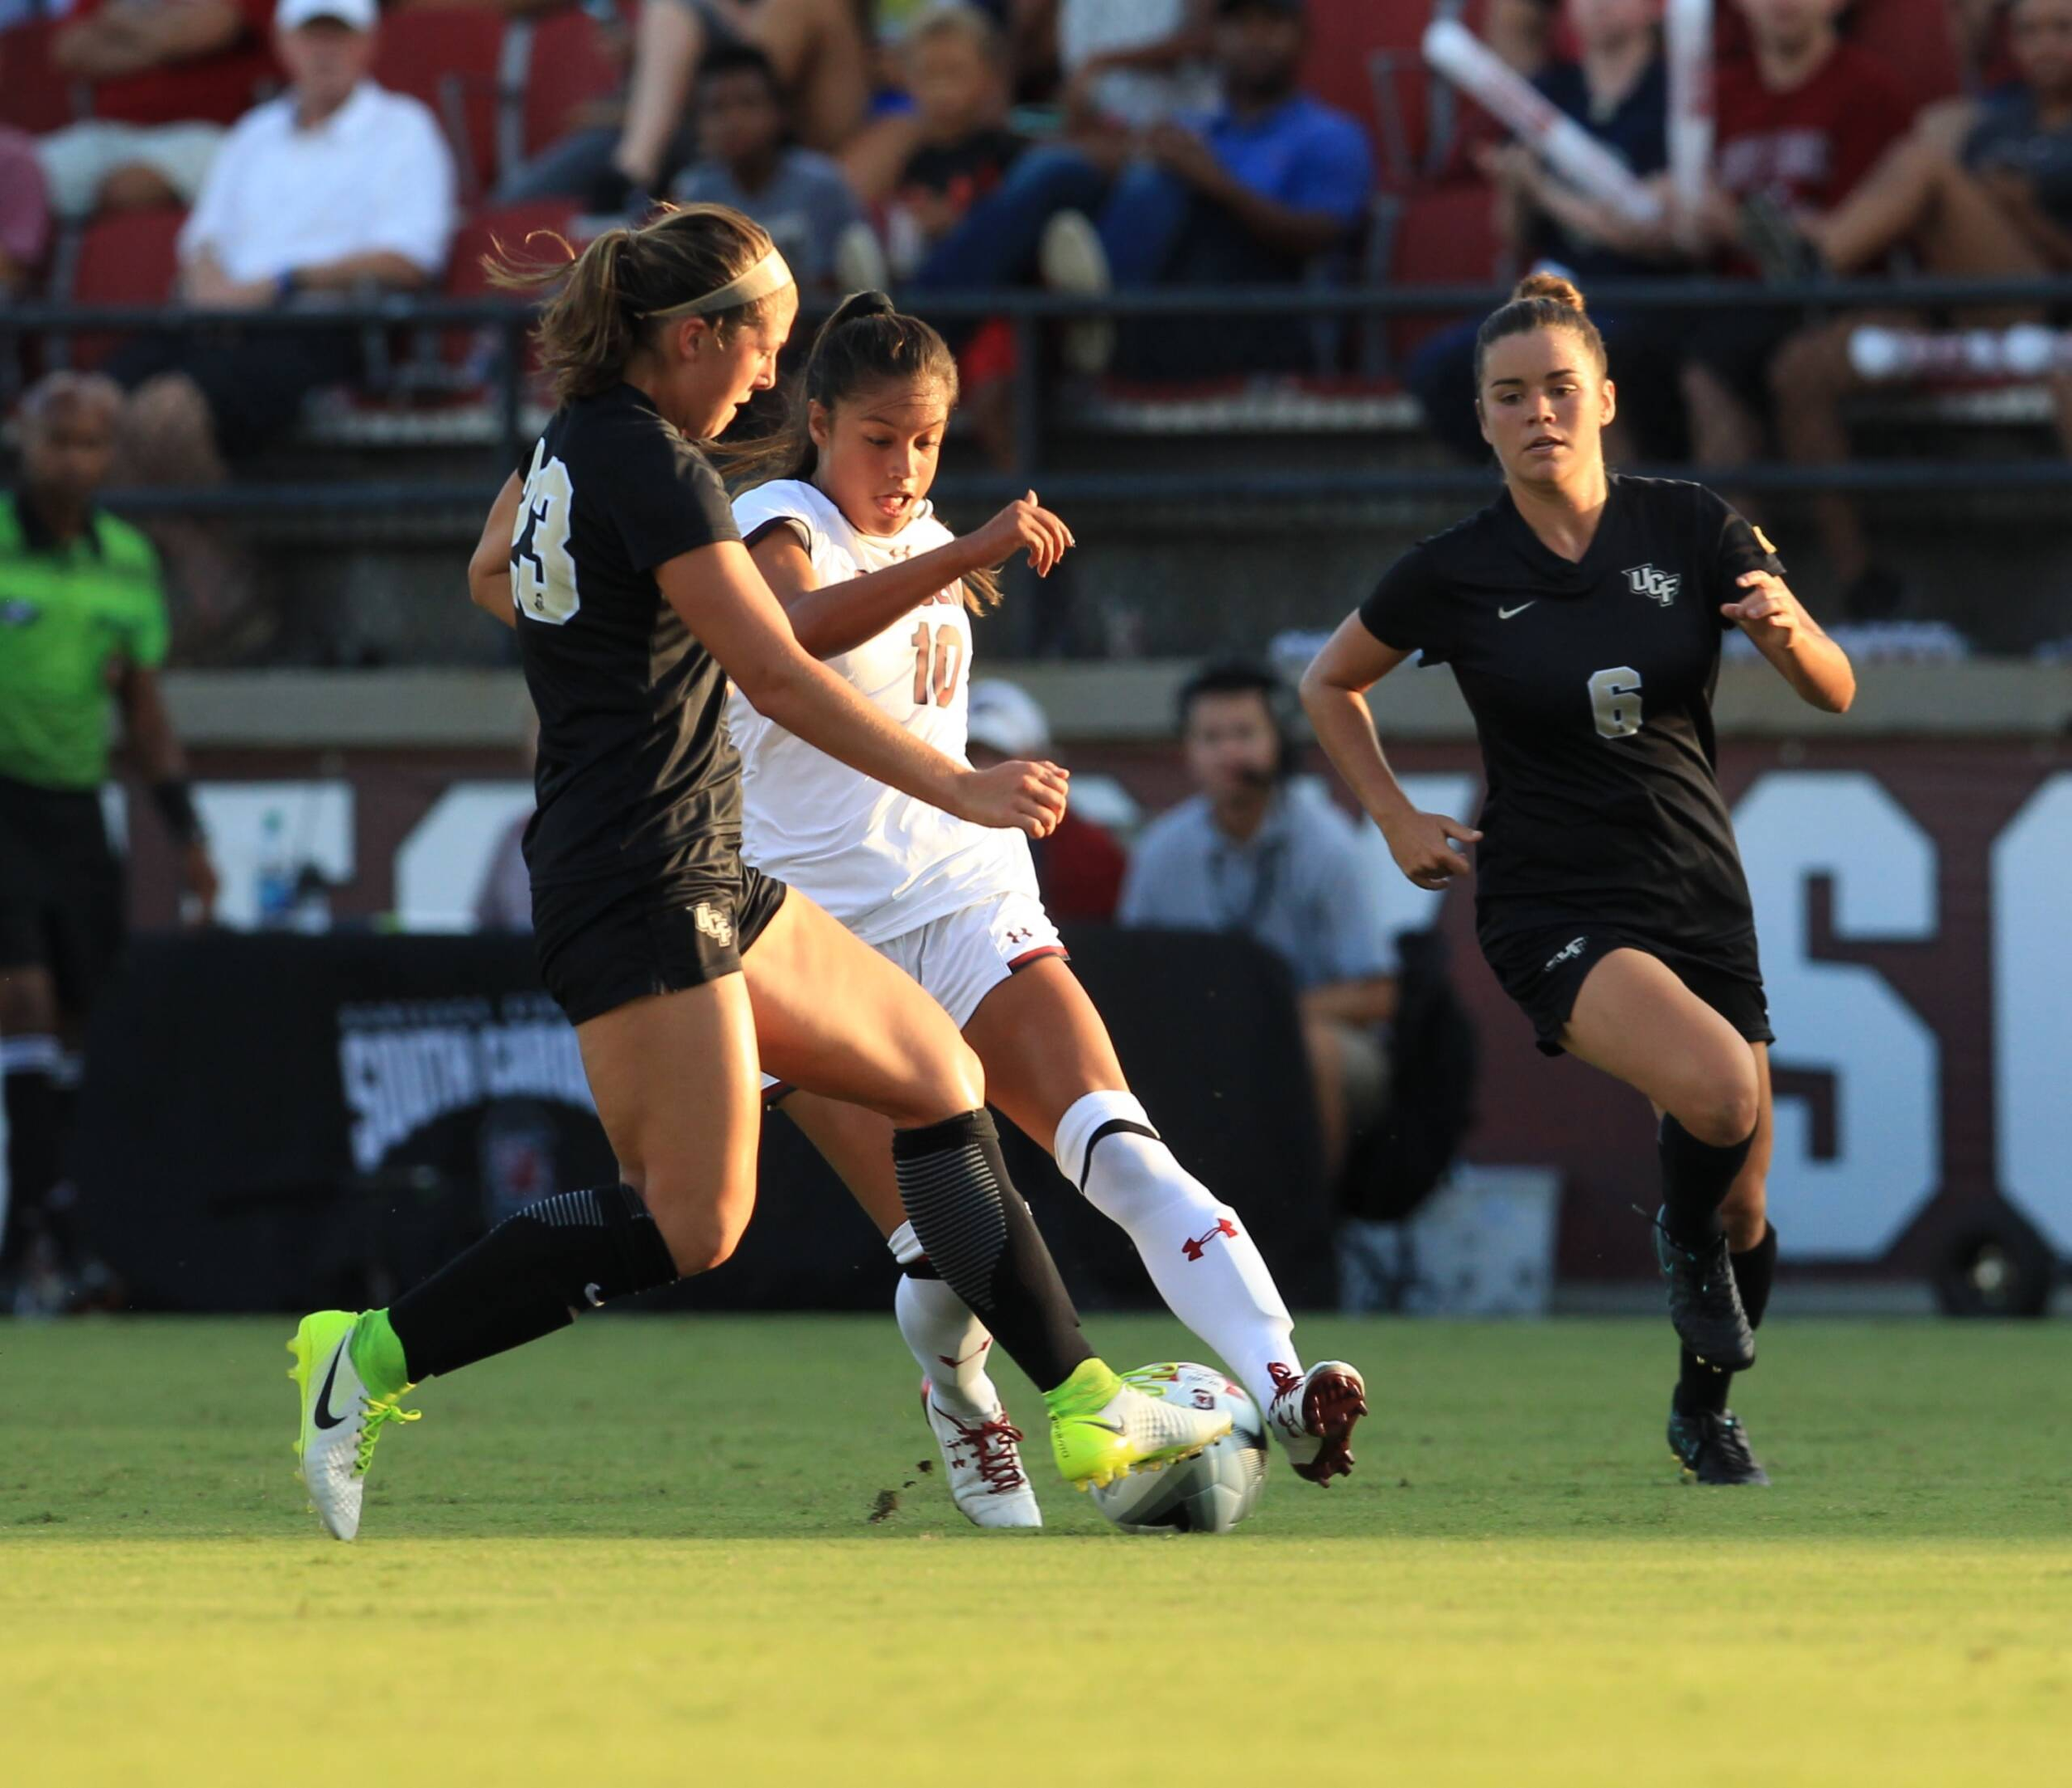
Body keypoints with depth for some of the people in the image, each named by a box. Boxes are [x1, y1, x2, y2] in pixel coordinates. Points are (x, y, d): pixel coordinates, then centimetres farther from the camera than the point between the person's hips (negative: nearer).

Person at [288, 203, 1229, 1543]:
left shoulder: (576, 442, 12)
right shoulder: (653, 467, -17)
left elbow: (490, 579, 31)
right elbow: (780, 677, -20)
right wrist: (961, 789, -19)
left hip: (705, 881, 11)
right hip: (646, 889, -11)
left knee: (939, 1072, 10)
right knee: (692, 1221, -12)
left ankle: (1082, 1408, 10)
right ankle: (371, 1359, -5)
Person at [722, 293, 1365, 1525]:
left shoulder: (928, 548, 13)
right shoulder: (776, 525, -10)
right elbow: (798, 626, -33)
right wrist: (967, 553, -42)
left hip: (965, 902, 5)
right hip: (820, 936, -5)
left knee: (1119, 1147, -20)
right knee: (946, 1256, -12)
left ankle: (1281, 1389, -36)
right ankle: (965, 1417, 20)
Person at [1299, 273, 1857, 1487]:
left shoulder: (1692, 531, -2)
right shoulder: (1455, 574, -5)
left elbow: (1835, 693, 0)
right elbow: (1330, 686, 13)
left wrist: (1790, 626, -21)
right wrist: (1398, 818, 3)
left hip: (1699, 894, 3)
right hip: (1553, 908, -3)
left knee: (1742, 1205, 5)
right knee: (1716, 1085, -32)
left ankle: (1705, 1411, 34)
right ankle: (1685, 1241, 1)